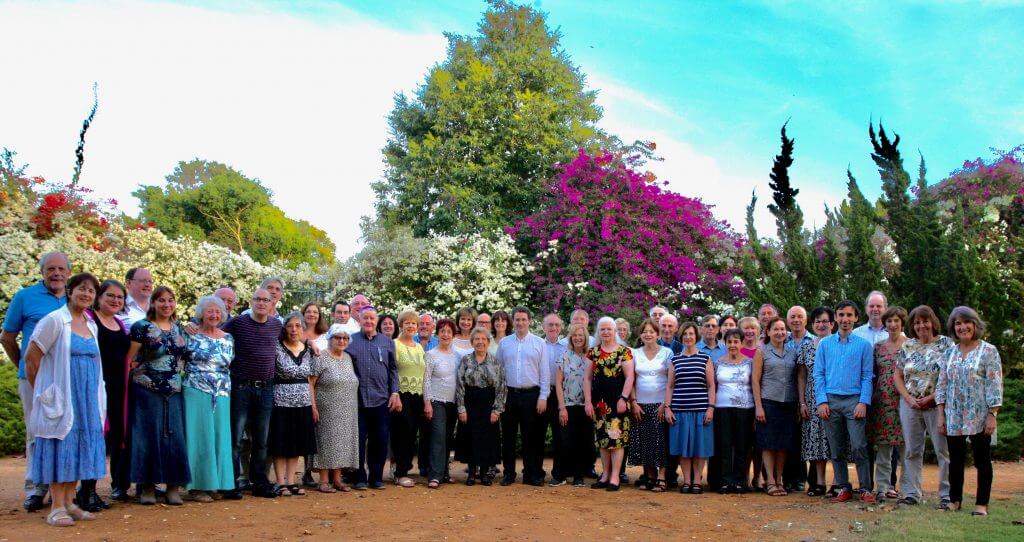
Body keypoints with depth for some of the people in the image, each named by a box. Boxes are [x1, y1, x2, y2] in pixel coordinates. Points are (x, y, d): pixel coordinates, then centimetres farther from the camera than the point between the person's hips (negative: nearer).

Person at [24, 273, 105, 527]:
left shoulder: (91, 325, 12)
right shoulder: (54, 321, -8)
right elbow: (31, 357, -8)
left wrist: (95, 397, 14)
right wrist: (42, 390, -2)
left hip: (87, 398, 7)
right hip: (61, 396, -6)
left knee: (80, 446, 8)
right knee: (60, 446, -4)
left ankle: (69, 503, 17)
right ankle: (57, 508, 1)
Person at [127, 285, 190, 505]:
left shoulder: (179, 329, 13)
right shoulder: (141, 328, -3)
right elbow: (129, 360, -4)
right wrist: (128, 386, -10)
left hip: (174, 392, 4)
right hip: (147, 391, -4)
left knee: (175, 437, 2)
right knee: (149, 436, -1)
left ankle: (173, 487, 8)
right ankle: (147, 486, 8)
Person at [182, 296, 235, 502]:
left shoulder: (228, 339, 12)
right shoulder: (191, 336, -1)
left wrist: (225, 387, 12)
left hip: (221, 395, 4)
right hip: (196, 392, -4)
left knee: (219, 437, 4)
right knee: (198, 437, -4)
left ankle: (216, 482, 11)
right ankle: (198, 486, 2)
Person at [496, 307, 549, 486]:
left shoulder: (539, 343, 3)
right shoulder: (504, 343, 8)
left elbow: (544, 372, 1)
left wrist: (543, 397, -5)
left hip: (531, 395, -1)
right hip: (509, 395, 2)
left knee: (531, 437, 3)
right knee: (508, 436, 6)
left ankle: (531, 474, 12)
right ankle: (509, 473, 15)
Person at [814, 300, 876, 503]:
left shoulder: (864, 345, 5)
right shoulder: (824, 344, 9)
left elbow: (867, 376, 2)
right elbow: (818, 374, 7)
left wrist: (863, 402, -9)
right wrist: (821, 401, -3)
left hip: (854, 400, -2)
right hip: (831, 400, 2)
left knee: (858, 447, -8)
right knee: (836, 449, 5)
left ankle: (865, 489, 1)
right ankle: (844, 488, 13)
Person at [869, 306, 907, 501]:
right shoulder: (878, 347, 11)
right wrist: (870, 399, 8)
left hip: (904, 401, -3)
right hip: (882, 403, 3)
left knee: (906, 446, -3)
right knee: (882, 448, 5)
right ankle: (882, 487, 11)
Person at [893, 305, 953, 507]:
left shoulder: (946, 344, -2)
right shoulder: (907, 346, 10)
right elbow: (897, 376, 11)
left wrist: (931, 398, -13)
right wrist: (909, 398, -4)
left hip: (937, 405, -4)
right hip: (910, 405, 4)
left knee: (944, 450, -2)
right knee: (912, 451, 8)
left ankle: (947, 495, 5)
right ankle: (911, 493, 15)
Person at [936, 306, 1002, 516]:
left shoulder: (988, 351, -3)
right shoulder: (950, 353, 10)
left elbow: (995, 386, -8)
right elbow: (941, 385, 10)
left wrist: (992, 415, -14)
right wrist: (941, 415, 4)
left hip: (979, 417, -4)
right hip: (954, 418, 4)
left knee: (982, 460, 4)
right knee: (955, 460, 9)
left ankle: (982, 504, 11)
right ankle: (955, 500, 19)